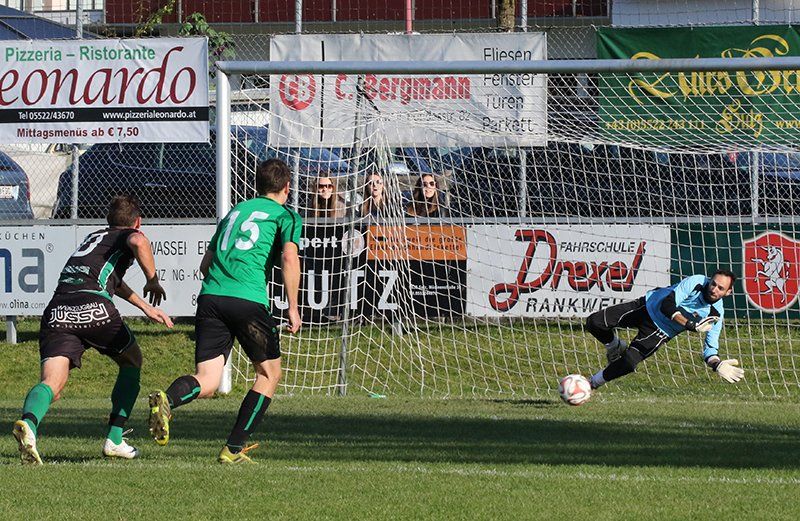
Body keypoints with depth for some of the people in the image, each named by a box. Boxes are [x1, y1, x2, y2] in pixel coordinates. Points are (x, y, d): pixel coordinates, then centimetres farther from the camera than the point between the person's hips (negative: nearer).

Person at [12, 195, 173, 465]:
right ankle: (114, 439, 17)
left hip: (56, 312, 5)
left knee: (51, 383, -11)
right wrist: (153, 280, 2)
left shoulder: (95, 236, 38)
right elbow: (138, 241, -11)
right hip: (94, 307, -5)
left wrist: (146, 307, 60)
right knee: (132, 362, 24)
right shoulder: (127, 236, 16)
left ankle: (28, 423, -45)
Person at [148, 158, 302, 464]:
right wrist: (292, 308, -4)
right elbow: (289, 257, -7)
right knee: (269, 373, 14)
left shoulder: (235, 211, 27)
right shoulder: (286, 215, 11)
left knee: (207, 382, 0)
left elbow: (205, 264, 28)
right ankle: (234, 448, 8)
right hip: (249, 299, -5)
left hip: (210, 297, 5)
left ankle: (167, 400, -34)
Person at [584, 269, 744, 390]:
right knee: (594, 322, -9)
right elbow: (667, 306, -31)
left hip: (661, 333, 0)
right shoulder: (695, 282, -26)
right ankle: (615, 346, 24)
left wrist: (718, 365, -33)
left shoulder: (716, 314, -17)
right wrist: (691, 324, -41)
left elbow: (710, 348, -11)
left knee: (628, 363, -20)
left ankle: (593, 383, 8)